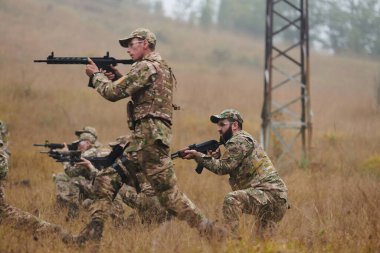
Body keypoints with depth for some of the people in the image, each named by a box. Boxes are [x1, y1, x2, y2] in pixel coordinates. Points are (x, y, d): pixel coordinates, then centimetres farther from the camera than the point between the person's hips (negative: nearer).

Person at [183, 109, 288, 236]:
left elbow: (222, 168, -11)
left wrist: (197, 156, -6)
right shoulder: (246, 140, 24)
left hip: (270, 193, -11)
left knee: (232, 199, -27)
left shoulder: (239, 141, -8)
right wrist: (216, 158, 5)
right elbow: (229, 169, 21)